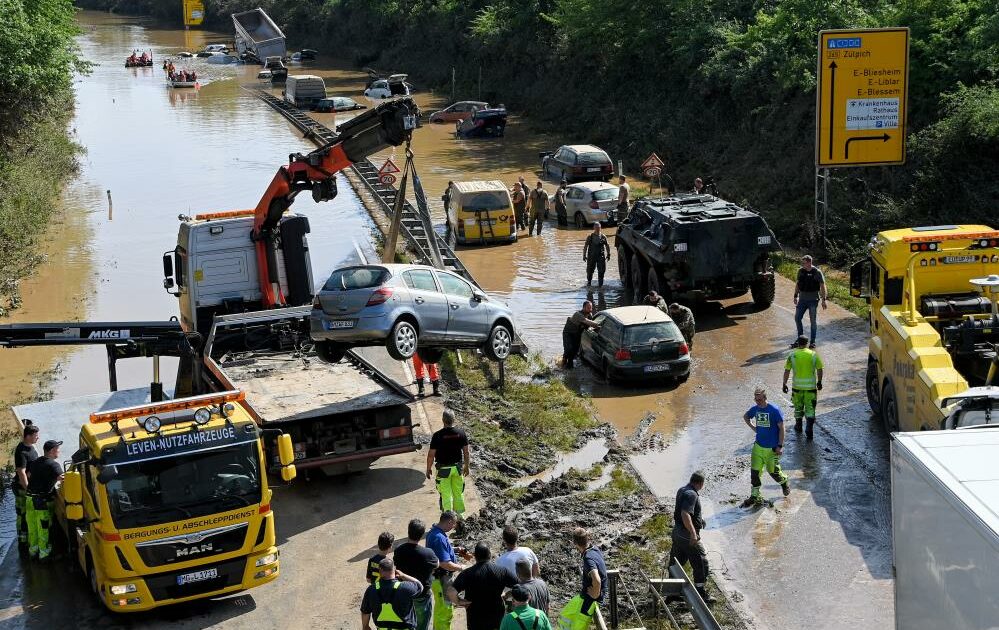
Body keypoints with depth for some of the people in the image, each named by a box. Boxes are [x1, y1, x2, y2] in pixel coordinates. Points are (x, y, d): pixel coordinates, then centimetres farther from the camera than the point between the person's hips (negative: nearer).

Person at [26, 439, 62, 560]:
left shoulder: (35, 462, 12)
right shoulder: (53, 464, -12)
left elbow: (29, 475, 24)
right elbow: (61, 478, -23)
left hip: (30, 498, 7)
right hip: (43, 500, -7)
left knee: (32, 526, 16)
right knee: (44, 527, 1)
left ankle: (33, 549, 27)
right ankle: (44, 551, 6)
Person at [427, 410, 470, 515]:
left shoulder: (437, 435, -17)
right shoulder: (461, 433, -8)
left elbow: (431, 454, -12)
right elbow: (466, 452, 1)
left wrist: (428, 469, 3)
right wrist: (466, 466, 15)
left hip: (443, 469, -3)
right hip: (457, 467, 3)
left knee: (446, 495, 7)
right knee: (459, 493, 17)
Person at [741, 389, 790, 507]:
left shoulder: (774, 410, -17)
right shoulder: (755, 409, -1)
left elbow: (781, 428, -13)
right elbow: (745, 416, 22)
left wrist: (780, 446, -15)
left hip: (772, 448, -4)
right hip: (758, 446, 4)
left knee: (773, 471, 6)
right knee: (755, 471, -1)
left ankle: (785, 483, 39)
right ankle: (755, 497, 9)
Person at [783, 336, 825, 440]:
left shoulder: (792, 355, -5)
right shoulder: (813, 354, -3)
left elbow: (787, 371, -5)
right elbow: (819, 369, 2)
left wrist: (784, 384, 3)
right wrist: (819, 382, 15)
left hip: (797, 386, 0)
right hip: (811, 386, 0)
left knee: (798, 407, 18)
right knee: (810, 408, 4)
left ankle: (798, 426, 32)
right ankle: (809, 429, -7)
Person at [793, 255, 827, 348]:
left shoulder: (817, 272, -10)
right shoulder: (800, 271, 3)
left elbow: (822, 286, -7)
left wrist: (823, 300, -9)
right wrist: (795, 296, 13)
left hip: (813, 300, -5)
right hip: (802, 299, 5)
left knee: (813, 321, 2)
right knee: (797, 318, 3)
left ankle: (812, 341, 12)